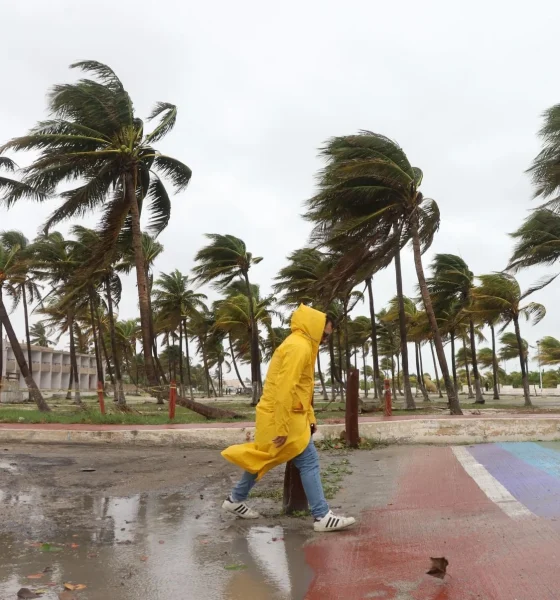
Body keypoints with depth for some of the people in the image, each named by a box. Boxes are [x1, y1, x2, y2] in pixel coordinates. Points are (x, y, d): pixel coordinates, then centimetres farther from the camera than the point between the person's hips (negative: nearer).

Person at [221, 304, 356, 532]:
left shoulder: (302, 346, 15)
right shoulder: (298, 347, -19)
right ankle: (322, 516, 0)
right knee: (309, 462, -5)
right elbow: (285, 389, -25)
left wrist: (309, 418, 16)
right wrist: (282, 427, -24)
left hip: (290, 417, 10)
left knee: (262, 459, 19)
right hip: (282, 417, -10)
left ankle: (235, 500, 32)